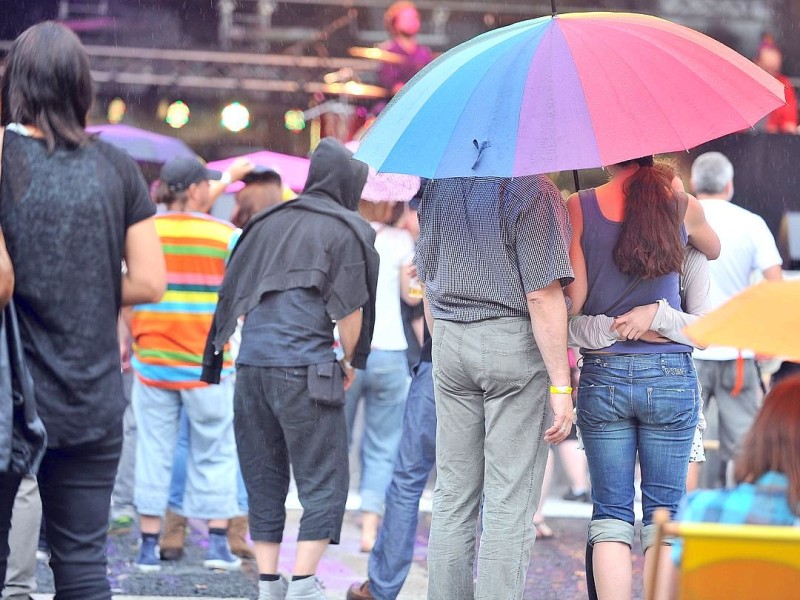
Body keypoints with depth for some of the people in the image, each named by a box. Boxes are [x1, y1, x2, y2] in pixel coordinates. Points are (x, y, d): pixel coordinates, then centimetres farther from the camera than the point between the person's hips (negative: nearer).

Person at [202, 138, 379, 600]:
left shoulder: (268, 223, 15)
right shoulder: (346, 231, -1)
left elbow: (235, 297, 15)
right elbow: (350, 311, -4)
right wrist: (350, 363, 10)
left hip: (251, 364, 6)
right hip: (305, 367, -6)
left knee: (263, 478, 12)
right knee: (323, 480, 1)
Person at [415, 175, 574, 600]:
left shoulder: (437, 186, 8)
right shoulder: (531, 190, -13)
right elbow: (542, 296, -17)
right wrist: (561, 387, -14)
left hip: (449, 343, 6)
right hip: (515, 343, -6)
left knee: (451, 497, 11)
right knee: (510, 503, -2)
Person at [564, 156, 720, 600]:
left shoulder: (578, 208, -5)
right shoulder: (684, 208, 0)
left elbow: (573, 299, -7)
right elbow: (714, 250, 22)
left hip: (603, 376, 0)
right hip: (671, 376, 0)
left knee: (611, 512, 5)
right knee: (665, 510, 7)